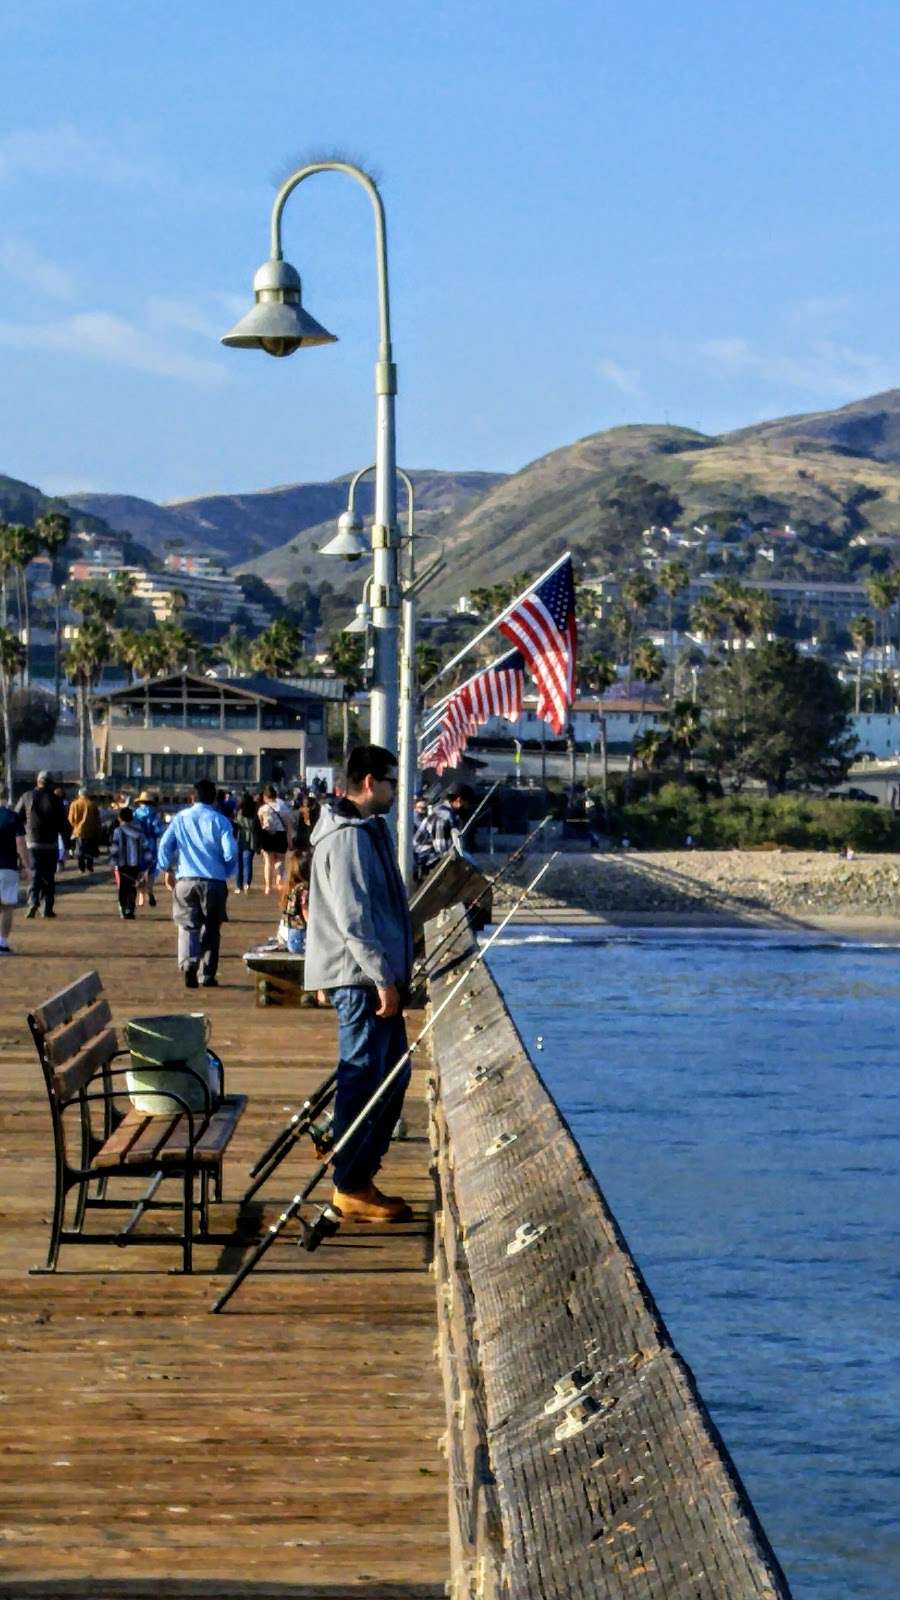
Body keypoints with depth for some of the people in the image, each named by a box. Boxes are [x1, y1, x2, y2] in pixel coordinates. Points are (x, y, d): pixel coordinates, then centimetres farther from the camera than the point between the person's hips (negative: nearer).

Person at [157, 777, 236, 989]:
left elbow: (164, 845, 2)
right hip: (215, 882, 0)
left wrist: (167, 870, 14)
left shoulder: (180, 818, 6)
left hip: (186, 880, 1)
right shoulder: (220, 821, 1)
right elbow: (230, 851, -6)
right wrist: (227, 873, 11)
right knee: (211, 929, 11)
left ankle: (188, 964, -26)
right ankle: (207, 975, 10)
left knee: (188, 926, 0)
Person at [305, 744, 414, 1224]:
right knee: (366, 1080, -6)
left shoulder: (366, 829, 17)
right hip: (360, 978, -11)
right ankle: (351, 1189, -1)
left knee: (391, 1076, 14)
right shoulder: (348, 836, -16)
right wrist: (383, 978, -21)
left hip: (374, 978, 11)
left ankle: (357, 1175, 21)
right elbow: (352, 918, -21)